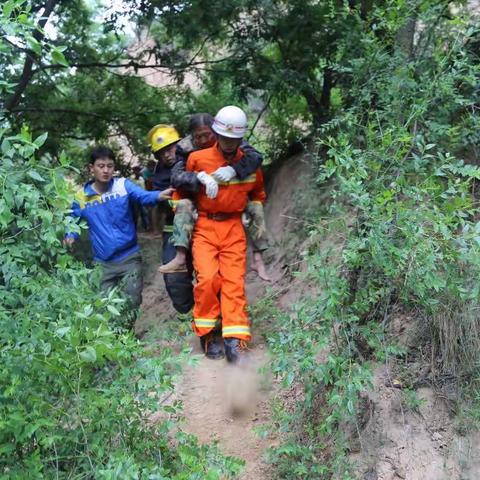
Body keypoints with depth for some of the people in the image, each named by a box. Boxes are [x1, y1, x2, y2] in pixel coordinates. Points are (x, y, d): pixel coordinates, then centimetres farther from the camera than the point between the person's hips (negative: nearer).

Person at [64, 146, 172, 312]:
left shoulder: (123, 185, -6)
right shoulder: (81, 197, -2)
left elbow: (143, 196, -24)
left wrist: (159, 196, -46)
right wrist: (70, 237, -11)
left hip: (129, 258, -1)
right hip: (103, 263, 1)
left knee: (131, 303, 3)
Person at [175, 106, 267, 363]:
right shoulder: (198, 159, -5)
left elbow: (258, 192, 22)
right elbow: (181, 189, 9)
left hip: (233, 228, 2)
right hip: (204, 226, -2)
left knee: (234, 281, -8)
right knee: (207, 278, -17)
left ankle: (234, 339, -10)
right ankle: (206, 333, 0)